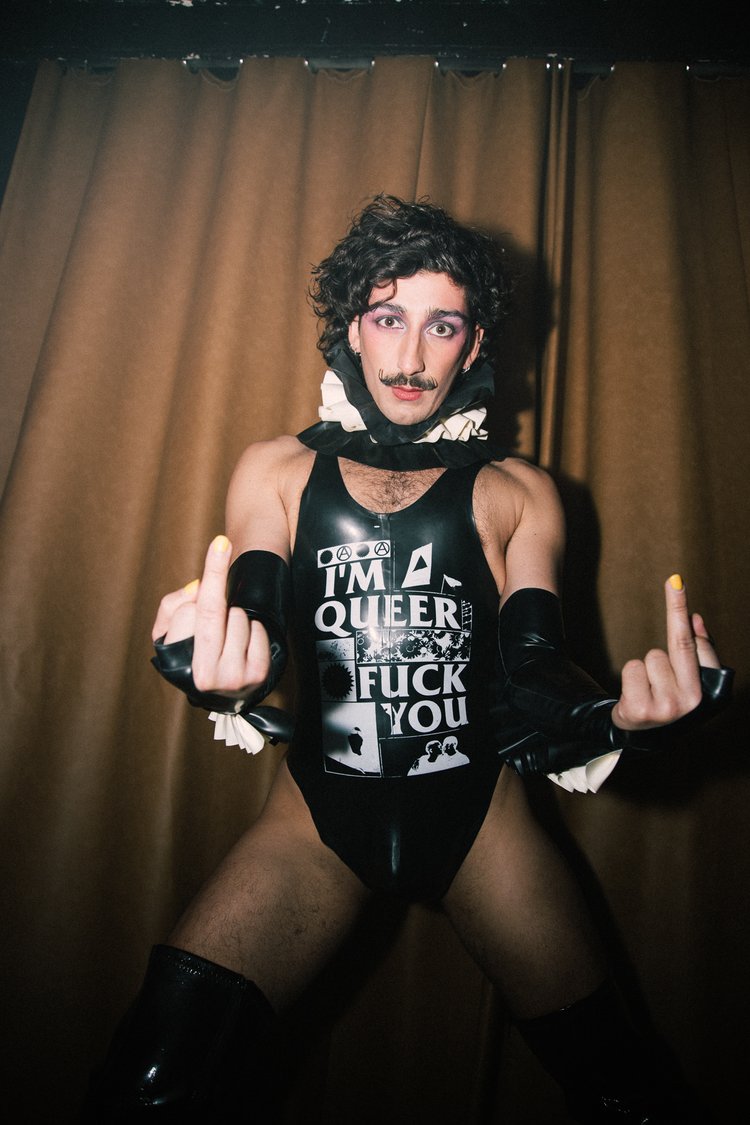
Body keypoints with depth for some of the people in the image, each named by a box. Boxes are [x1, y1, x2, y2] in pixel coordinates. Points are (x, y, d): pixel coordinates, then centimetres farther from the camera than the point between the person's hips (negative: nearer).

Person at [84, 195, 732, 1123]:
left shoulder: (518, 494, 4)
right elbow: (253, 634, -9)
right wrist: (221, 673, -33)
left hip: (480, 814, 1)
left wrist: (621, 716, -25)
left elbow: (536, 674, -3)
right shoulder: (278, 472, 4)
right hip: (317, 812, 0)